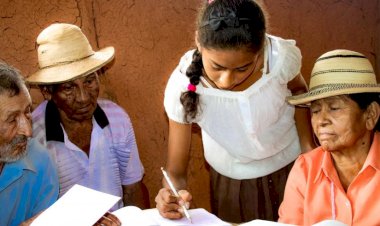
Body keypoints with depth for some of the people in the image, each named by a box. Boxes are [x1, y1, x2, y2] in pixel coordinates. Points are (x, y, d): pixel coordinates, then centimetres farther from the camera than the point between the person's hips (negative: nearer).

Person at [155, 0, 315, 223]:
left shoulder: (282, 56, -31)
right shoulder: (182, 86, -32)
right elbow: (176, 169, -22)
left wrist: (309, 147, -9)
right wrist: (172, 194, -43)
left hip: (292, 165, 1)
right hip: (231, 181, -1)